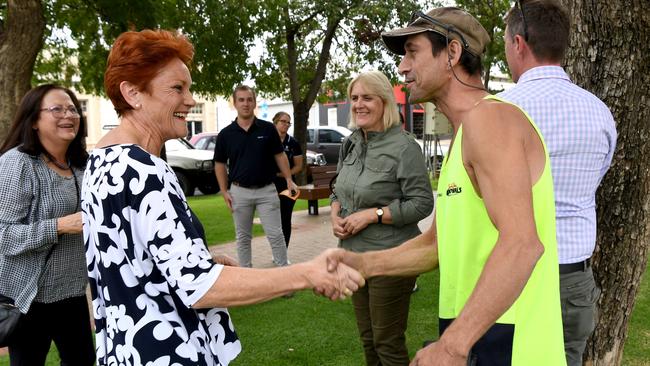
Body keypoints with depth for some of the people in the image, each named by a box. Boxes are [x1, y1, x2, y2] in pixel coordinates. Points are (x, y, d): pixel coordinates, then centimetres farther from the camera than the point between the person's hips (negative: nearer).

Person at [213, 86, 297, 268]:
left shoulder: (268, 129, -1)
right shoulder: (225, 134, 0)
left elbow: (280, 156, 4)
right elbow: (220, 164, 5)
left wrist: (289, 180, -4)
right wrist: (224, 191, -1)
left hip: (267, 190, -1)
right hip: (239, 191, 1)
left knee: (275, 234, 0)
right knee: (243, 237, 11)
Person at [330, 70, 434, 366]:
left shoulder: (404, 147, -14)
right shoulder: (351, 144, 8)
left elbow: (422, 204, -17)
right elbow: (338, 191, 18)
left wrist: (372, 215, -21)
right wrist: (335, 215, -2)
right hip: (354, 254, 7)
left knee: (387, 342, 4)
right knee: (367, 338, 18)